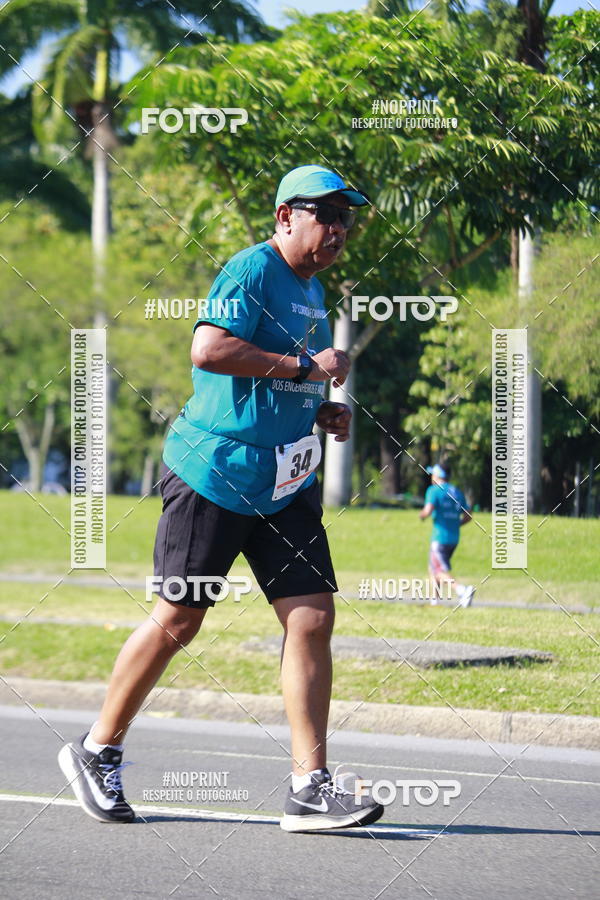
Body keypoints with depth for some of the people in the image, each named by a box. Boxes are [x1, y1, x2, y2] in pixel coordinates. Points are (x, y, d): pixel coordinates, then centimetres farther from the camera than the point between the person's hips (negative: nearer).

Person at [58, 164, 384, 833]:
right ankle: (97, 750, 18)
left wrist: (321, 415, 12)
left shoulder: (312, 289, 18)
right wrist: (308, 366, -21)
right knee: (177, 620, -1)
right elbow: (208, 350, -26)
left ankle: (310, 787, -5)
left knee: (312, 616, -5)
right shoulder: (253, 270, -11)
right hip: (214, 472, -8)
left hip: (285, 485, 8)